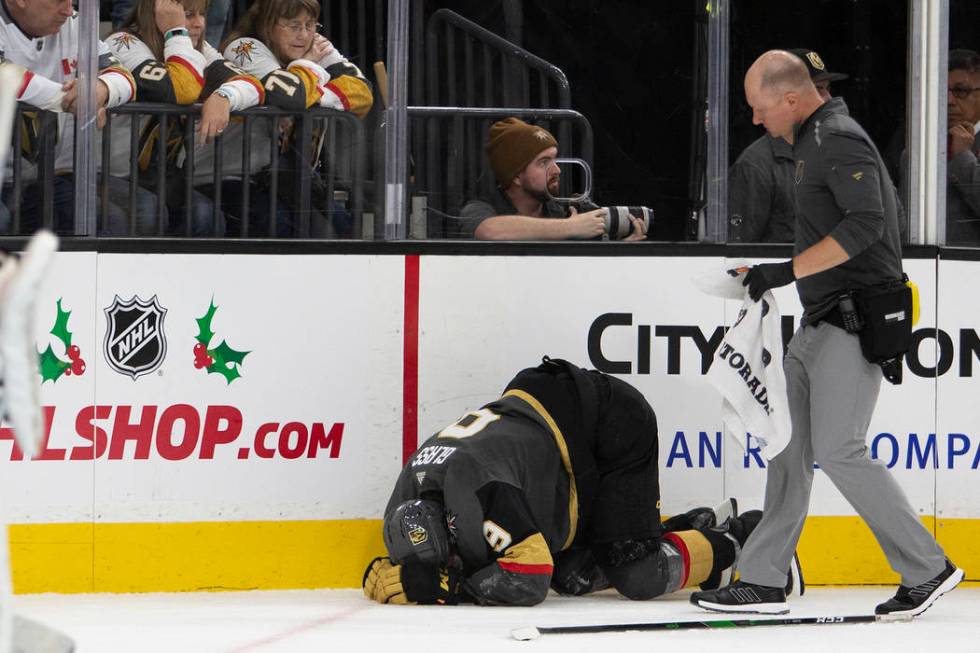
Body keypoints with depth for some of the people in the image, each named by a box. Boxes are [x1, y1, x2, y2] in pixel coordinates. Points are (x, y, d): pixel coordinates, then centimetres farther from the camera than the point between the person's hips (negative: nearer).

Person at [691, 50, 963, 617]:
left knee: (839, 450, -12)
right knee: (788, 444, 7)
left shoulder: (840, 141, -16)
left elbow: (865, 224, -28)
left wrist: (788, 271, -27)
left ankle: (928, 569, -3)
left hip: (856, 324, -10)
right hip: (820, 323, 10)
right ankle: (764, 581, 9)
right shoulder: (813, 140, 16)